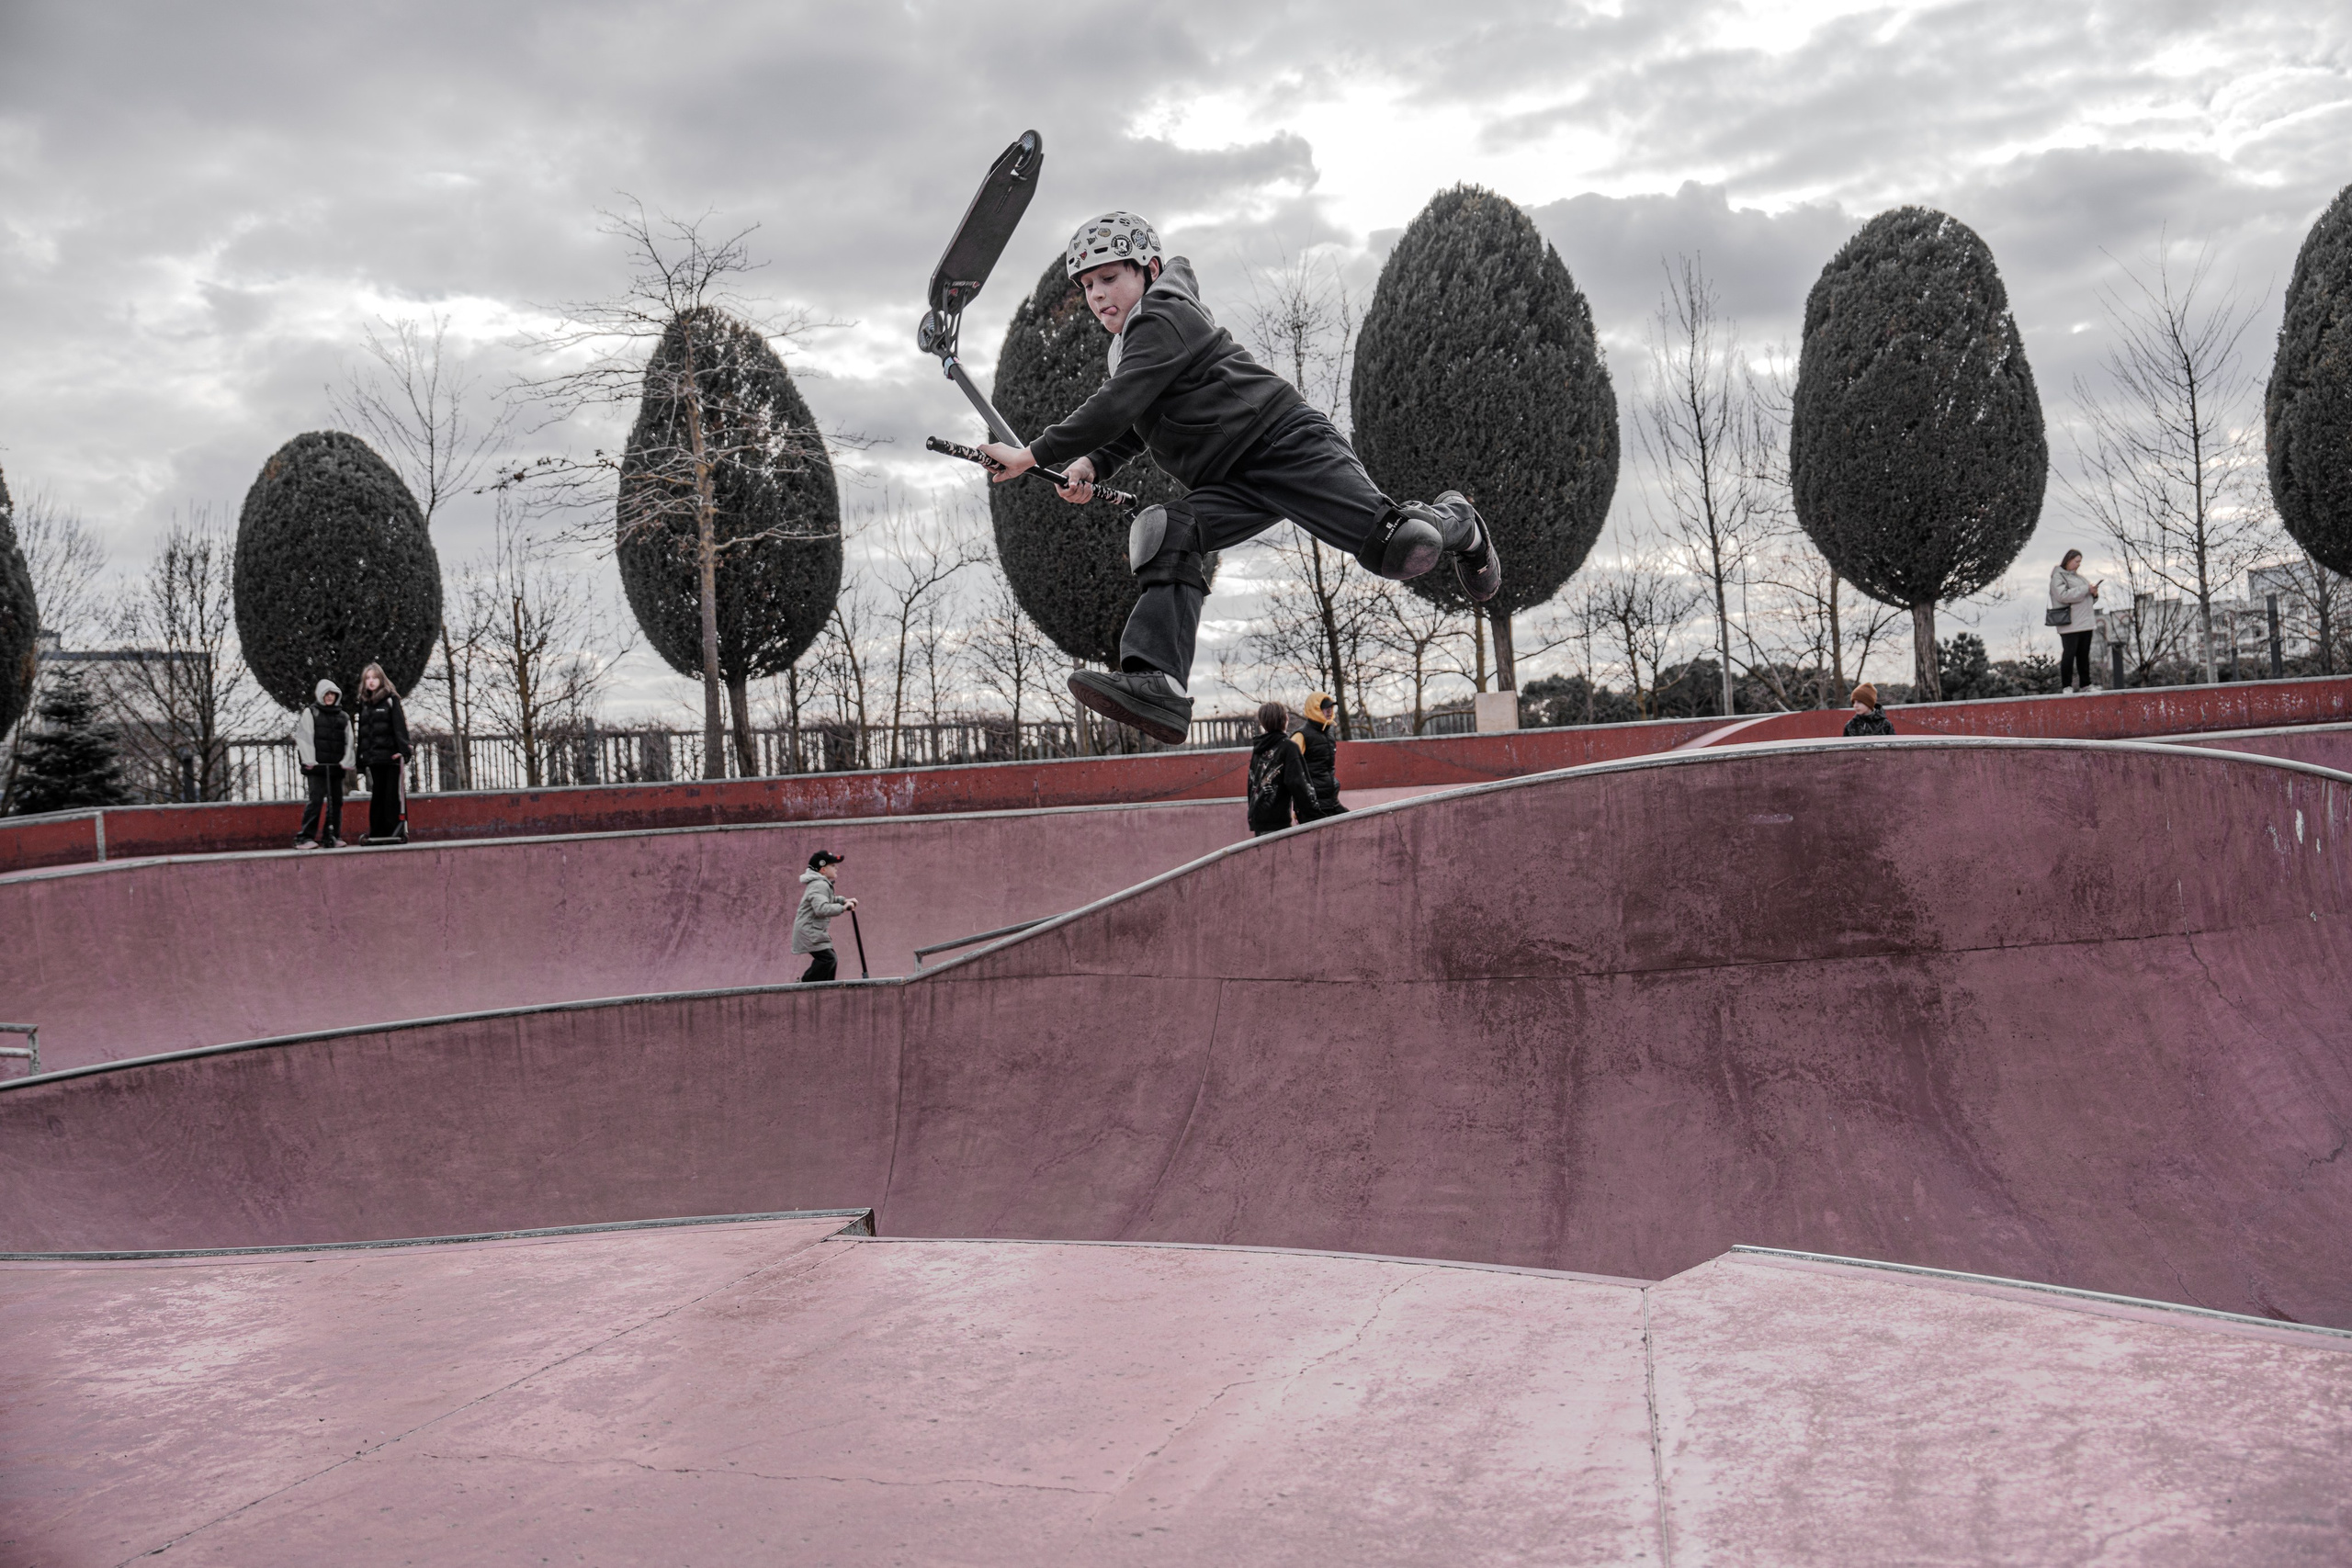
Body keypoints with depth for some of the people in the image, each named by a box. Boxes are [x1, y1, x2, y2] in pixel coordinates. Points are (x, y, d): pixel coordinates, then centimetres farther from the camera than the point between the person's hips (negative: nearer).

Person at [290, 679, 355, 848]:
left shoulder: (343, 717, 16)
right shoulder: (310, 713, 5)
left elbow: (350, 740, 11)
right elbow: (304, 737, -3)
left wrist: (347, 761, -3)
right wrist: (309, 761, -13)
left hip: (336, 766, 5)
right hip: (317, 766, -5)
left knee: (336, 801, 5)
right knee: (316, 800, -13)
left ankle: (332, 836, 12)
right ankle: (305, 837, -11)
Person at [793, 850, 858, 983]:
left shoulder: (823, 884, 16)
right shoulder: (820, 885, -18)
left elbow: (830, 900, 33)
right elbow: (821, 909, -32)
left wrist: (844, 900, 14)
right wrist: (843, 908, -24)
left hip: (816, 930, 11)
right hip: (809, 931, -11)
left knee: (830, 959, 13)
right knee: (826, 958, -20)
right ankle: (804, 985, -16)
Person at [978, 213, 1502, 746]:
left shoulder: (1162, 318, -9)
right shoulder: (1134, 341, 23)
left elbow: (1116, 408, -20)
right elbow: (1131, 428, 29)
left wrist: (1033, 455, -17)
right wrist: (1091, 464, 7)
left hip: (1283, 441, -9)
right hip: (1234, 485, 9)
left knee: (1394, 548, -21)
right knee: (1166, 533, -18)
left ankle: (1456, 524, 17)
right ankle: (1158, 686, -31)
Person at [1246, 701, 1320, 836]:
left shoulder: (1258, 748, 14)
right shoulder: (1289, 746, -7)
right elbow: (1296, 783, -14)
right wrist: (1312, 813, -9)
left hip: (1257, 818, 7)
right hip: (1277, 819, -7)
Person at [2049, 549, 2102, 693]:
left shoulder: (2079, 576, 22)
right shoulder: (2058, 576, -2)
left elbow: (2087, 600, 26)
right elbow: (2063, 595, -18)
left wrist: (2094, 594, 4)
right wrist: (2085, 589, -15)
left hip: (2086, 622, 8)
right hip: (2070, 624, -7)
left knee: (2084, 655, 8)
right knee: (2069, 654, -8)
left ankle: (2085, 685, 11)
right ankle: (2067, 686, -5)